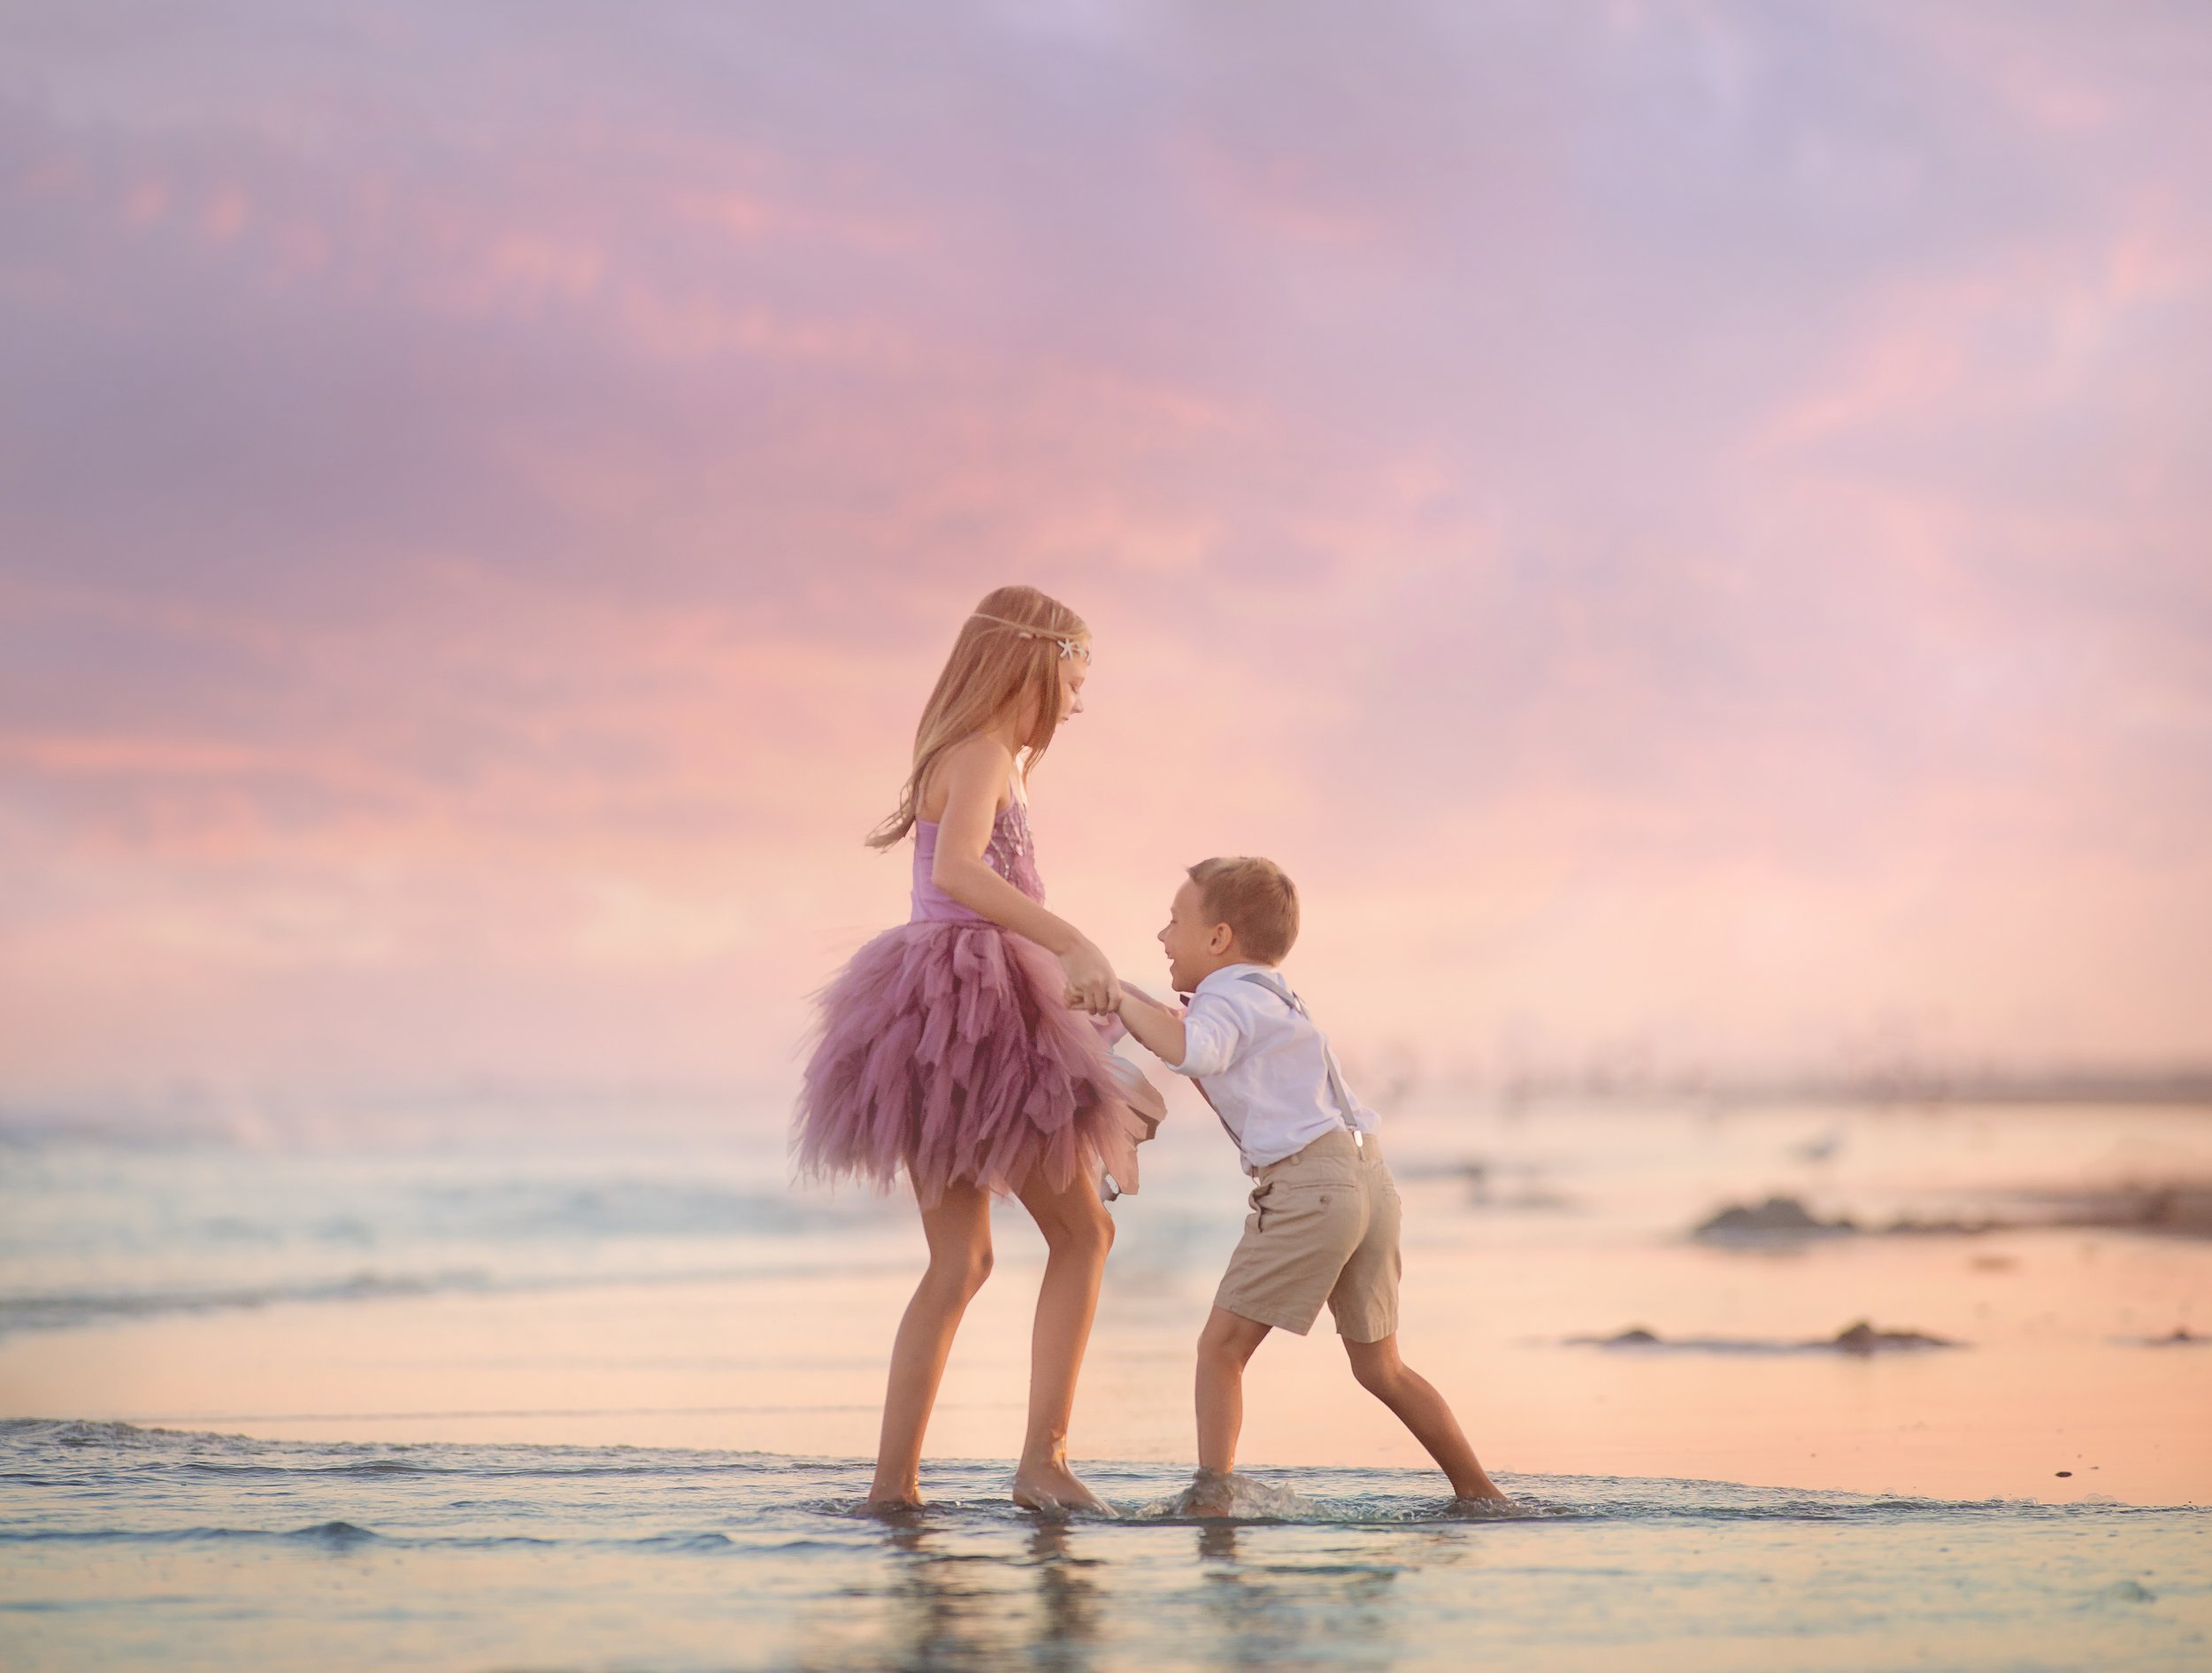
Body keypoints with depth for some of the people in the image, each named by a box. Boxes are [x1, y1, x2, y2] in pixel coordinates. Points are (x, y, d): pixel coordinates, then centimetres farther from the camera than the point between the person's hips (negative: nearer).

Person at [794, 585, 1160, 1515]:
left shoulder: (992, 764, 23)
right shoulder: (983, 755, -8)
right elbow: (956, 870, -27)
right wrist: (1074, 946, -37)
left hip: (938, 1020, 9)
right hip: (977, 1013, -9)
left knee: (959, 1263, 10)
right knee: (1082, 1234, 0)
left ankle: (893, 1481, 5)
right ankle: (1044, 1457, -7)